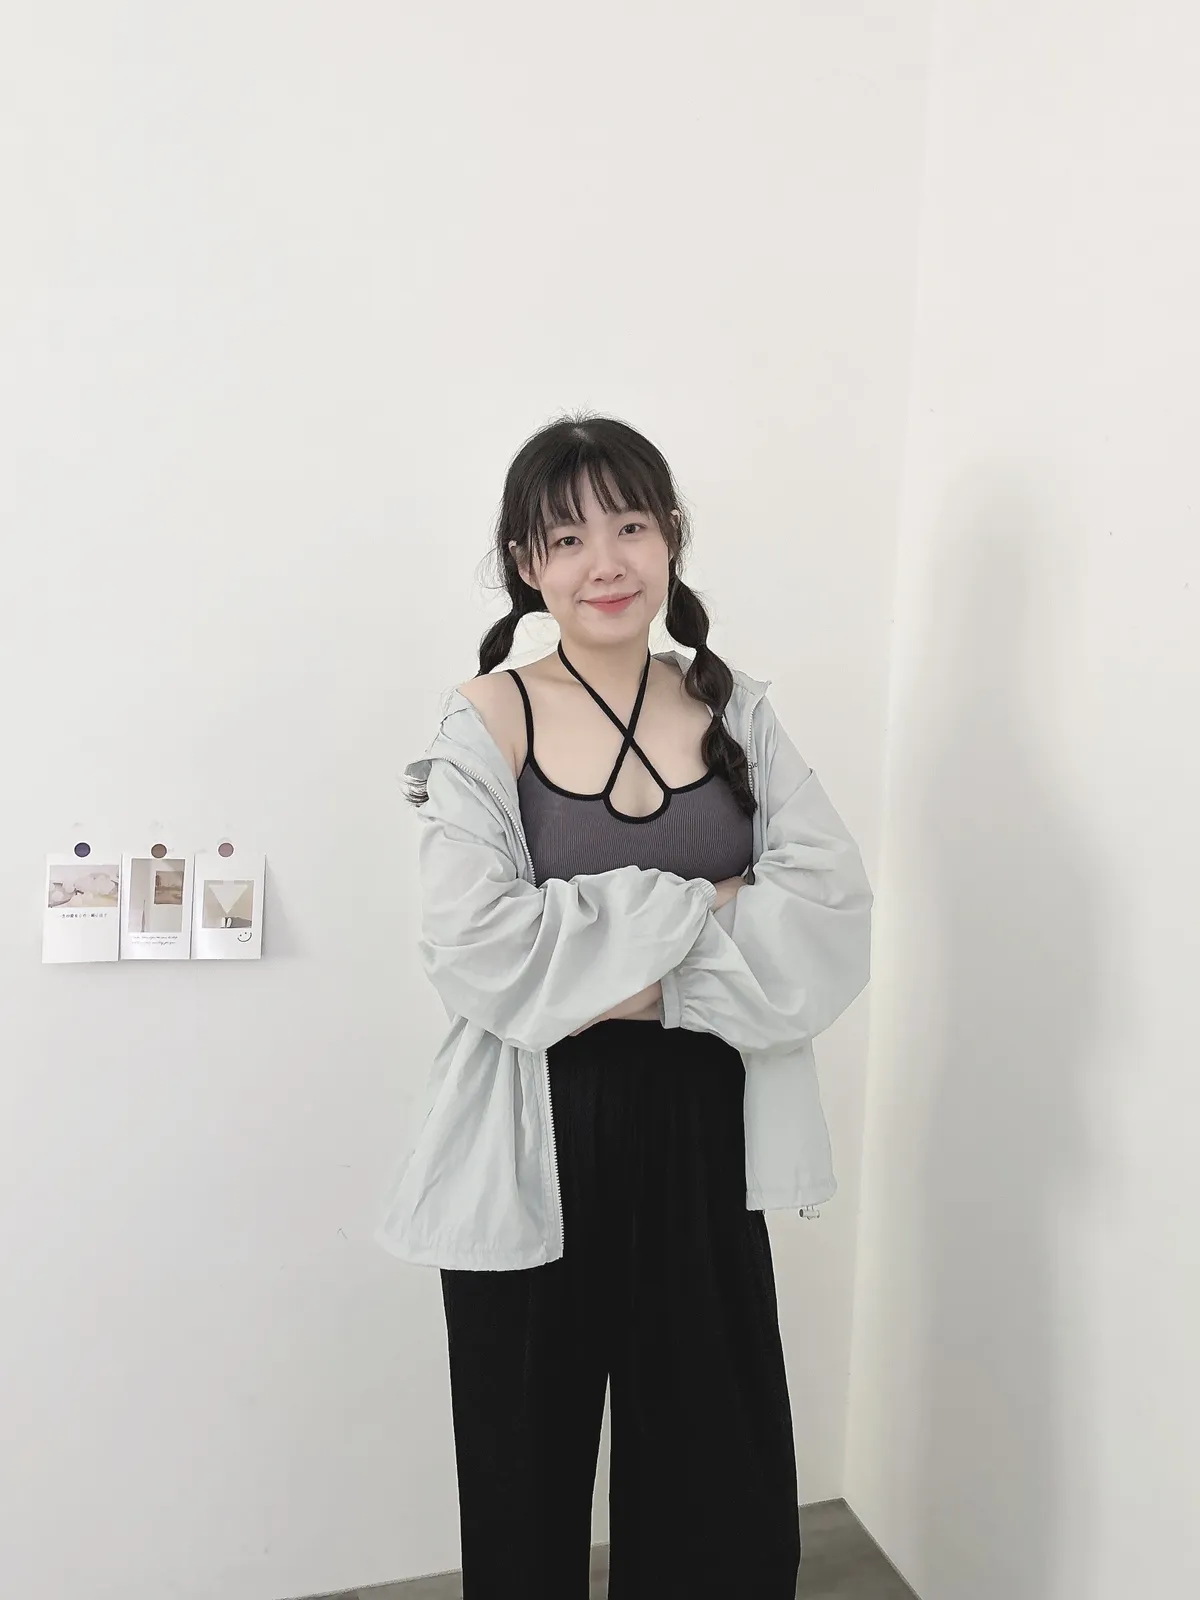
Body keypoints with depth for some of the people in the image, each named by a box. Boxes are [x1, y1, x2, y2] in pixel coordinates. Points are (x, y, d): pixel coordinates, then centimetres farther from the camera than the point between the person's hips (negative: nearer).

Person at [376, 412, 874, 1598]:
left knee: (719, 1476, 15)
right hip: (539, 1143, -2)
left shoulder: (733, 712, 3)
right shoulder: (487, 721, -7)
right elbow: (478, 947, -19)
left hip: (702, 1130, 3)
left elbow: (832, 910, -8)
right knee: (531, 1469, 16)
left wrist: (646, 983, -18)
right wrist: (696, 913, -16)